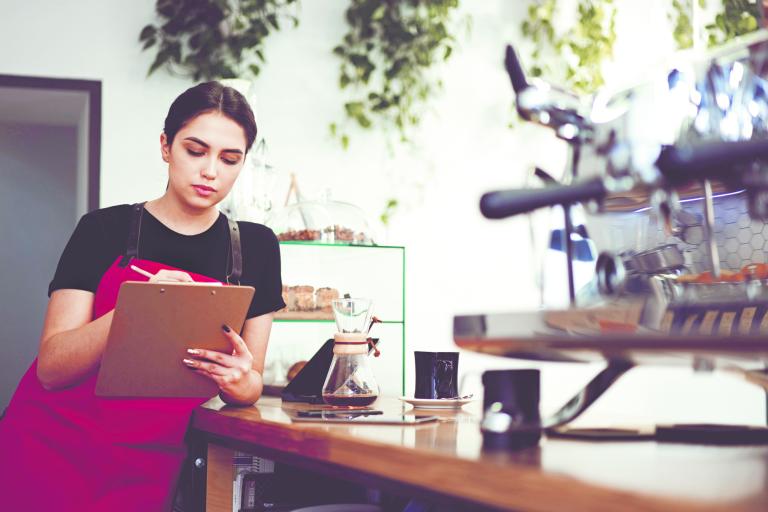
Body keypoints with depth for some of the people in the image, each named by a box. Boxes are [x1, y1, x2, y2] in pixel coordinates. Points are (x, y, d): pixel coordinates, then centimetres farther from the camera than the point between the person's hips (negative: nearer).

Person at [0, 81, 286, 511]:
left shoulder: (254, 248, 4)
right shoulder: (105, 230, -3)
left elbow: (252, 384, 6)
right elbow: (52, 368, -11)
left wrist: (241, 382, -19)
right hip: (51, 449, -1)